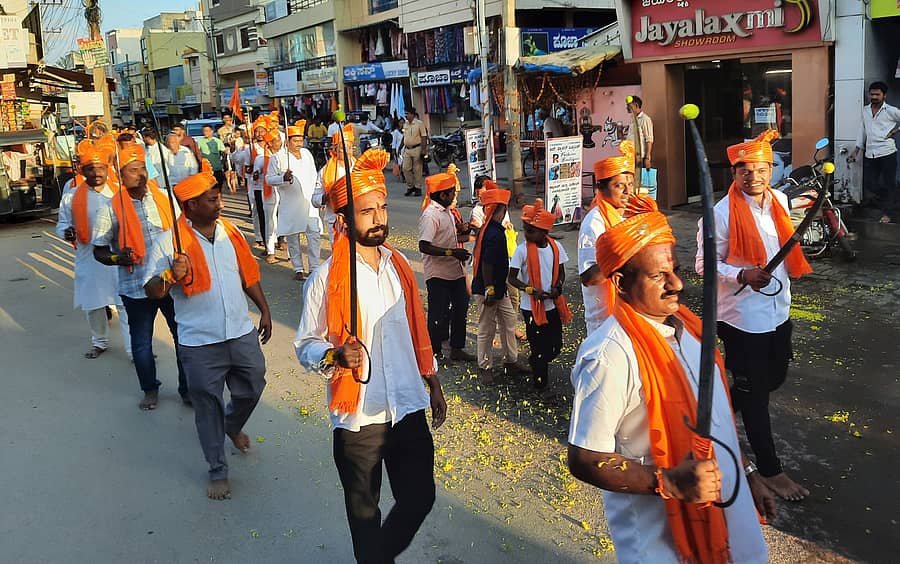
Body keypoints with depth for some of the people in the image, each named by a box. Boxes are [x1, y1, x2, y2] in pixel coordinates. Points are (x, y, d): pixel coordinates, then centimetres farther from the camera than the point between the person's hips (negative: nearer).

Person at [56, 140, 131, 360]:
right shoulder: (71, 196, 0)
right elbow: (62, 223, 10)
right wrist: (67, 232, -12)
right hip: (88, 259, 3)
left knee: (125, 303, -2)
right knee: (93, 303, 17)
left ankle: (134, 349, 5)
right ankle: (99, 342, 38)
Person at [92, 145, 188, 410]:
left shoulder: (164, 198, 1)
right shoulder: (112, 209, -6)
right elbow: (99, 249, 0)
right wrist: (116, 258, -20)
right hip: (136, 286, -1)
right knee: (141, 341, 13)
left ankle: (188, 388, 25)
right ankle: (150, 389, 34)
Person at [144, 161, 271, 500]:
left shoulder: (230, 232, 5)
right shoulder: (169, 242, -10)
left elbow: (248, 274, 14)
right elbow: (151, 291, -8)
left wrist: (264, 309, 13)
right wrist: (171, 276, -28)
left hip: (242, 333, 4)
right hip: (200, 344, -4)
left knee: (252, 388, 17)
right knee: (207, 406, 7)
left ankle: (232, 426, 50)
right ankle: (218, 470, 24)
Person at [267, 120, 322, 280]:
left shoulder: (307, 154, 12)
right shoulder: (278, 157, -3)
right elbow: (269, 178, -3)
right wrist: (283, 178, -22)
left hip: (309, 202, 3)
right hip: (290, 204, -3)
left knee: (315, 234, -5)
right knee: (293, 237, 4)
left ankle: (314, 268, 2)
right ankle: (298, 269, 14)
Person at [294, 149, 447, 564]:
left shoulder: (399, 265, 3)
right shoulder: (326, 279, -12)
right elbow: (306, 345, -7)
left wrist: (432, 382, 16)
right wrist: (336, 355, -28)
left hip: (409, 408, 4)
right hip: (358, 417, -4)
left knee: (420, 497, 12)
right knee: (365, 510, 13)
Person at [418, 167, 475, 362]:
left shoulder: (447, 211, 11)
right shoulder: (430, 216, -18)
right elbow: (424, 246, -25)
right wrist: (452, 252, -26)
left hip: (455, 271, 9)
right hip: (438, 274, -9)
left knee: (460, 307, 13)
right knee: (438, 313, 1)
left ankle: (457, 348, 26)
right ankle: (434, 351, 15)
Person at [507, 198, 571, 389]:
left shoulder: (555, 247, -3)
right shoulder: (522, 250, -12)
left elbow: (561, 273, 8)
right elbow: (511, 278, -9)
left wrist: (557, 288, -12)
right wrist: (531, 290, -21)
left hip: (553, 304, 3)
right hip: (532, 307, -3)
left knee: (555, 345, 10)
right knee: (538, 346, 5)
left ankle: (537, 363, 41)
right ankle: (540, 380, 27)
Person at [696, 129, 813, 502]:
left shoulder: (780, 200, 3)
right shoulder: (721, 214, -17)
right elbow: (705, 264, -15)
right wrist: (743, 275, -26)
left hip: (778, 310, 7)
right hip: (742, 315, -7)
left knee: (774, 377, 21)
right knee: (755, 393, 5)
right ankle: (770, 470, 19)